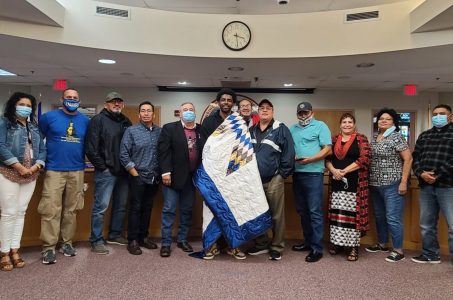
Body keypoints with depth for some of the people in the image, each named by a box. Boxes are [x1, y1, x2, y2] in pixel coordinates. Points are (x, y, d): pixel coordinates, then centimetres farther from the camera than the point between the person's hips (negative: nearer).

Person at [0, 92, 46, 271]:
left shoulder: (34, 127, 16)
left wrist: (36, 166, -6)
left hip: (30, 175, 5)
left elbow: (42, 149, 11)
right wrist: (19, 167, -16)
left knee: (21, 212, 7)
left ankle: (15, 250, 15)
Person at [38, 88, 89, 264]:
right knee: (51, 210, -5)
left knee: (71, 209, 10)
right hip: (54, 170, -3)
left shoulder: (85, 121, 8)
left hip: (77, 171, 3)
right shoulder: (49, 117, -1)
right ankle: (48, 248, 5)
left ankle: (67, 243, 22)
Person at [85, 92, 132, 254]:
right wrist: (102, 167, -11)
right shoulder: (98, 120, -6)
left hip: (123, 172, 7)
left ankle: (115, 235, 29)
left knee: (121, 205, 14)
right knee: (101, 206, -2)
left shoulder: (126, 121, 13)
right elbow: (91, 148, -12)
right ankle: (96, 241, 10)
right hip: (106, 172, -6)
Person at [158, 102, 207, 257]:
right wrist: (166, 172, -17)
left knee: (187, 210, 12)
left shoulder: (201, 130, 9)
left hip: (192, 177, 4)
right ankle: (166, 243, 10)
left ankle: (182, 239, 25)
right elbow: (164, 151, -9)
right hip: (174, 176, -4)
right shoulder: (169, 128, -2)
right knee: (169, 209, 1)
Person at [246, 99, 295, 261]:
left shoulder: (281, 129, -4)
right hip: (254, 180, 6)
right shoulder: (252, 131, 14)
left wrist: (282, 174, -10)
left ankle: (277, 247, 16)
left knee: (277, 215, 3)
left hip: (274, 180, -5)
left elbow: (289, 152, -9)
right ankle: (261, 244, 28)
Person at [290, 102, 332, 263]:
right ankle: (308, 241, 27)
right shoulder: (293, 128, 17)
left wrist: (309, 160, -18)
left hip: (313, 173, -6)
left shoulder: (320, 126, 0)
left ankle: (317, 248, 4)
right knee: (302, 211, 13)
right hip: (297, 173, 6)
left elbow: (327, 149, -7)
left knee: (315, 212, -4)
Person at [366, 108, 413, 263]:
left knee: (393, 218, -3)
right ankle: (382, 244, 31)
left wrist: (403, 182, -17)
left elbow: (408, 159, -13)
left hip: (392, 185, -7)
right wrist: (370, 181, 12)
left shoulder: (396, 137, -8)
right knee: (379, 216, 16)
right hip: (375, 185, 7)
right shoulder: (375, 138, 12)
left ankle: (398, 251, 9)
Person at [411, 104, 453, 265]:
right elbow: (415, 157, 11)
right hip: (426, 186, 5)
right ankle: (430, 254, 27)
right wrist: (421, 173, -7)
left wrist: (437, 175, -16)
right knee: (427, 224, 13)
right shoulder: (424, 135, 17)